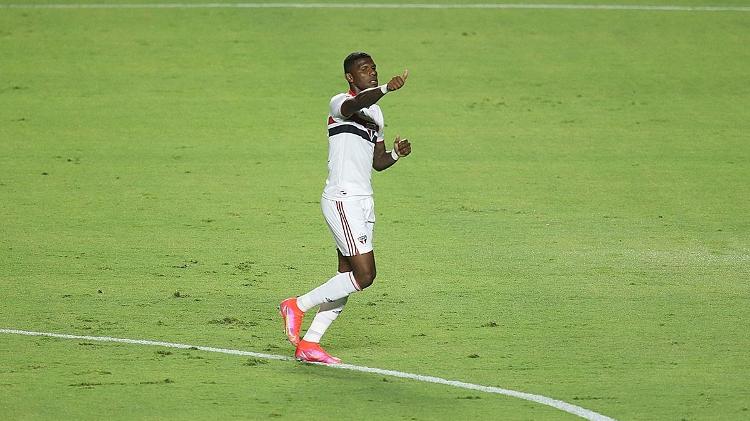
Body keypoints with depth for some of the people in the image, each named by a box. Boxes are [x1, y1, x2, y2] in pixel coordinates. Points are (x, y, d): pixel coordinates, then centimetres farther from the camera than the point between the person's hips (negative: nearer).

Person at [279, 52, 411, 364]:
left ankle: (309, 343, 12)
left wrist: (396, 154, 2)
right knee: (364, 275, -14)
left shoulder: (376, 113, 20)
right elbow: (355, 104, -33)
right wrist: (385, 89, -50)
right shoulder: (340, 103, -7)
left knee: (348, 276, 6)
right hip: (342, 199, -9)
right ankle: (297, 306, -1)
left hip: (363, 201, 9)